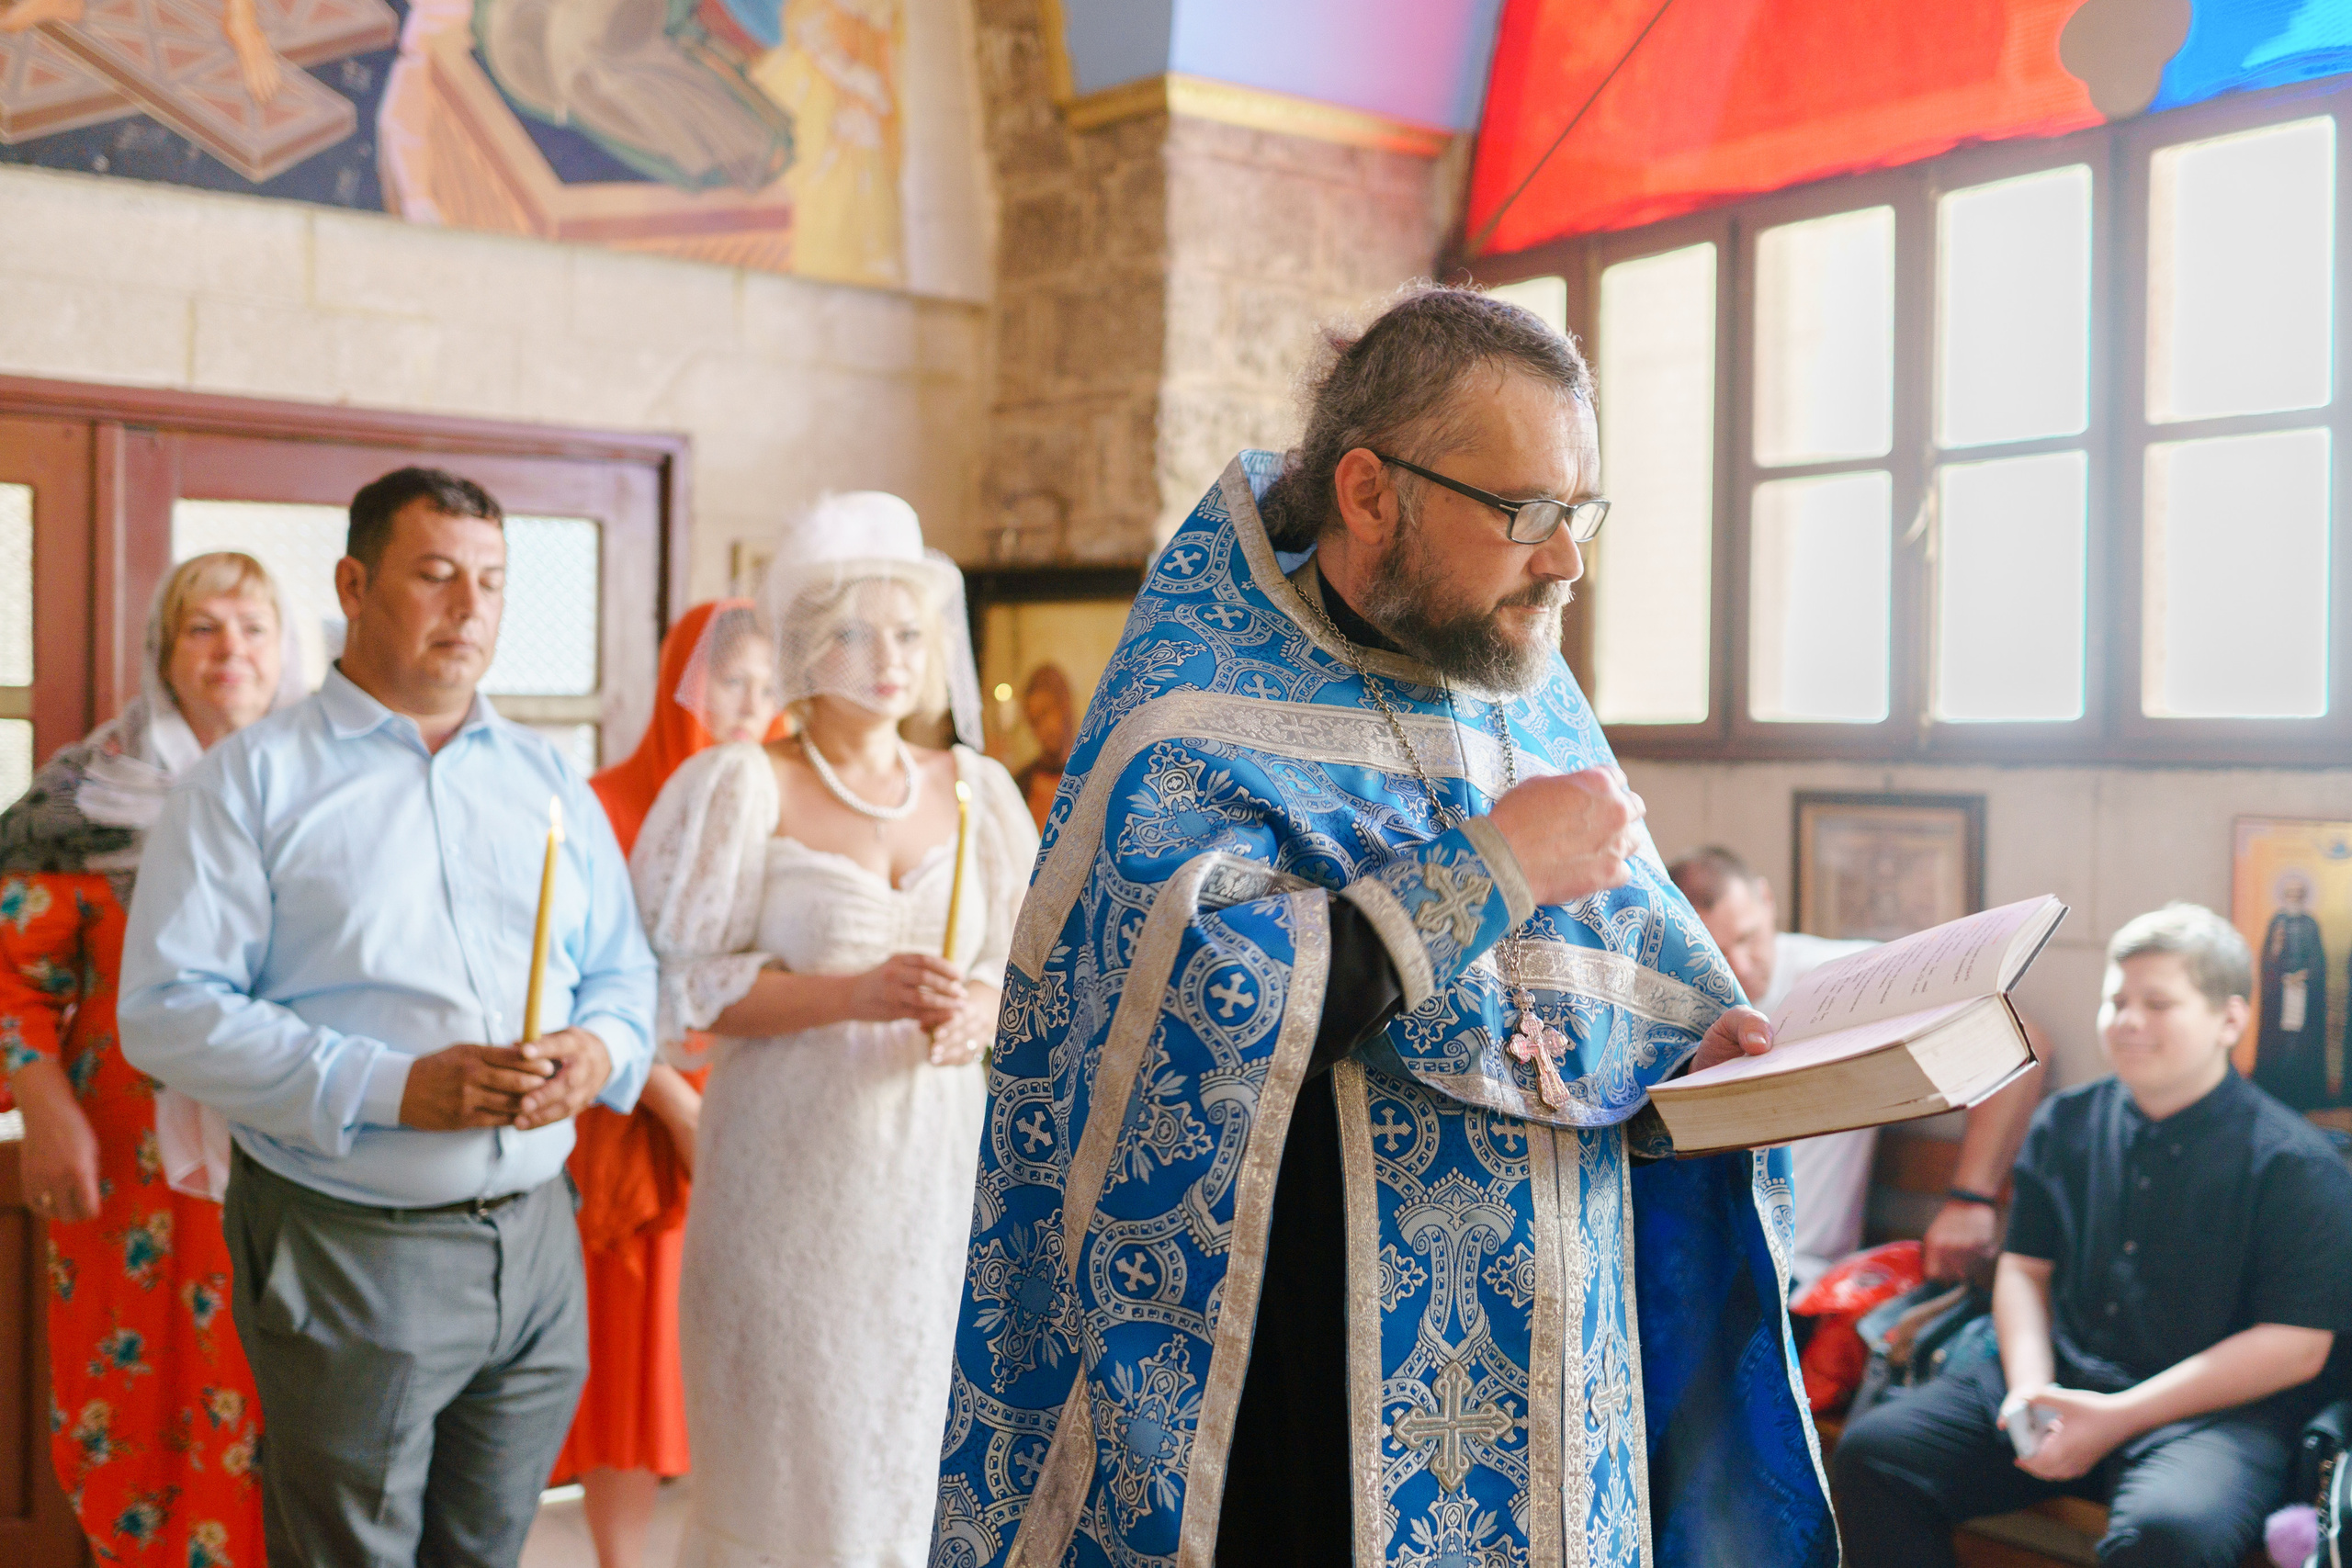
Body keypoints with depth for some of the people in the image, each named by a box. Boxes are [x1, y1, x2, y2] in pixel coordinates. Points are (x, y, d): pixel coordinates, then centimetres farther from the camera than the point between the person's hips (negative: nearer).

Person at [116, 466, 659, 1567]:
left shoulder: (547, 778, 13)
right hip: (349, 1253, -4)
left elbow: (623, 969, 15)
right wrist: (393, 1088, -21)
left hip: (536, 1239, 5)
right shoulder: (255, 778, -3)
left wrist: (601, 1051, -9)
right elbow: (168, 1010, -11)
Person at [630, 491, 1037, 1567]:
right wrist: (849, 995, -18)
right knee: (788, 1449, 3)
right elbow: (678, 979, -8)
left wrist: (980, 1012, -9)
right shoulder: (739, 788, -2)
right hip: (793, 1169, -3)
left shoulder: (978, 790, 10)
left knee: (923, 1446, 6)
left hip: (941, 1165, 3)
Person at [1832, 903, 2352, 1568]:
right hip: (2059, 1385, 5)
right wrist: (2029, 1387, -5)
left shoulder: (2295, 1163, -5)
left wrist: (2118, 1418, -14)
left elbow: (2296, 1345, -10)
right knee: (1873, 1451, -14)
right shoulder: (2065, 1123, 12)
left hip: (2216, 1410, -5)